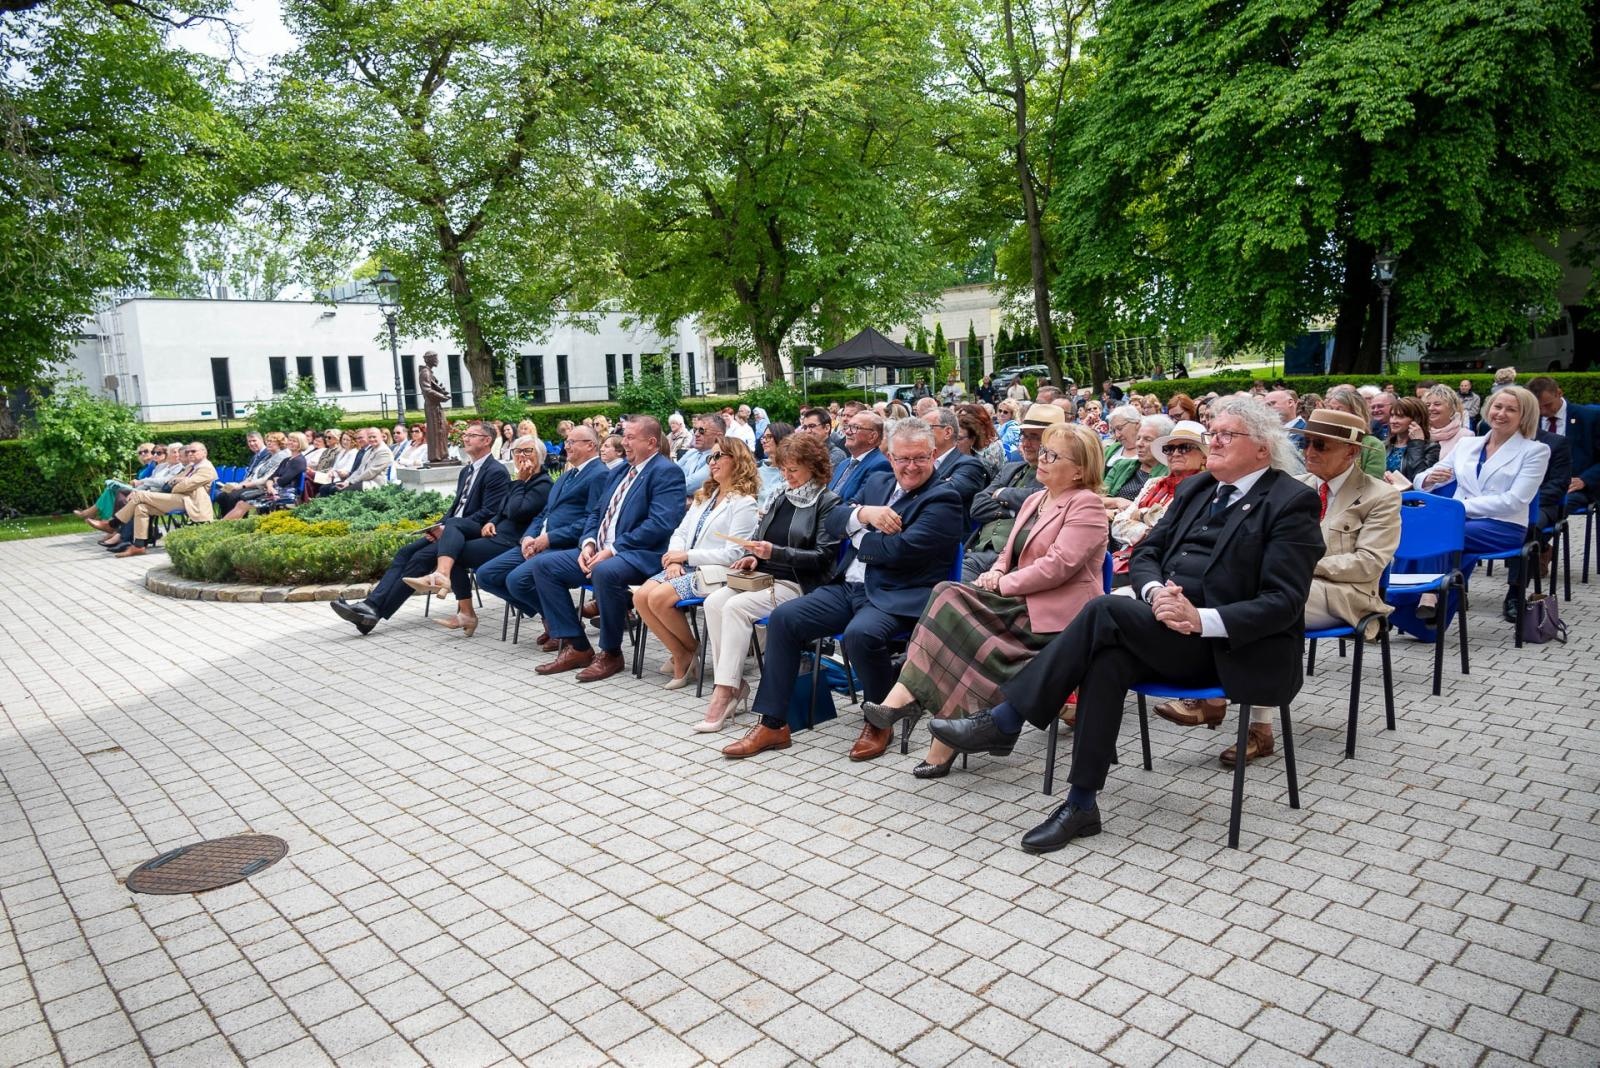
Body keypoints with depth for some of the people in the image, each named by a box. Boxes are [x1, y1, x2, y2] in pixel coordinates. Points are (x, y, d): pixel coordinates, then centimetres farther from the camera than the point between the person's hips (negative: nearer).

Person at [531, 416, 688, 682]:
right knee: (543, 564, -2)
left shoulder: (666, 472, -8)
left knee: (605, 572, -39)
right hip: (600, 551, 9)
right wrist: (589, 543, 1)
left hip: (641, 555, -9)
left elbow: (660, 525, -20)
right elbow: (596, 514, 23)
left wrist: (613, 549, -20)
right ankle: (576, 647, -1)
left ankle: (611, 653, -17)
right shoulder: (618, 472, 20)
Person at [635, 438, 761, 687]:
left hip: (714, 572, -7)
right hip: (686, 567, 8)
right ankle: (680, 656, -4)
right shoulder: (704, 496, 20)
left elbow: (733, 553, -14)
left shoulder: (744, 503, -6)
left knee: (659, 598, -26)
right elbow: (680, 532, 16)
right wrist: (674, 559, -6)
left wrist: (687, 555, -13)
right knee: (641, 596, -16)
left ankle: (691, 650, -1)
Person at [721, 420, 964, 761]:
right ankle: (773, 724, -2)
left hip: (898, 597, -7)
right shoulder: (878, 482, 17)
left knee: (860, 633, -35)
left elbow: (899, 549, -17)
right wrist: (864, 513, -13)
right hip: (850, 588, 7)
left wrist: (857, 535, 0)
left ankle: (879, 723, -7)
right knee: (783, 618, -9)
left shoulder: (943, 498, -6)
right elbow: (833, 522, 8)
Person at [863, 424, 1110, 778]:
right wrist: (995, 573, -1)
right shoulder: (1034, 500, 20)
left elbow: (1058, 565, -18)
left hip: (1055, 614, -8)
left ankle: (907, 698, -18)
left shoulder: (1085, 505, -7)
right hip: (1020, 604, 8)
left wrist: (1003, 585, -15)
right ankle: (907, 697, -23)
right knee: (951, 596, -20)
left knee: (954, 602, -25)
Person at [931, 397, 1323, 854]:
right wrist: (1156, 592, -10)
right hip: (1173, 632, 6)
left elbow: (1283, 602, -13)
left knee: (1105, 611, -27)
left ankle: (1004, 720, -21)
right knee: (1108, 658, -27)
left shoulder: (1292, 503, -5)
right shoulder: (1196, 489, 17)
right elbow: (1146, 552, 13)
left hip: (1233, 649, -6)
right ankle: (1081, 805, -22)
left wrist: (1200, 618, -25)